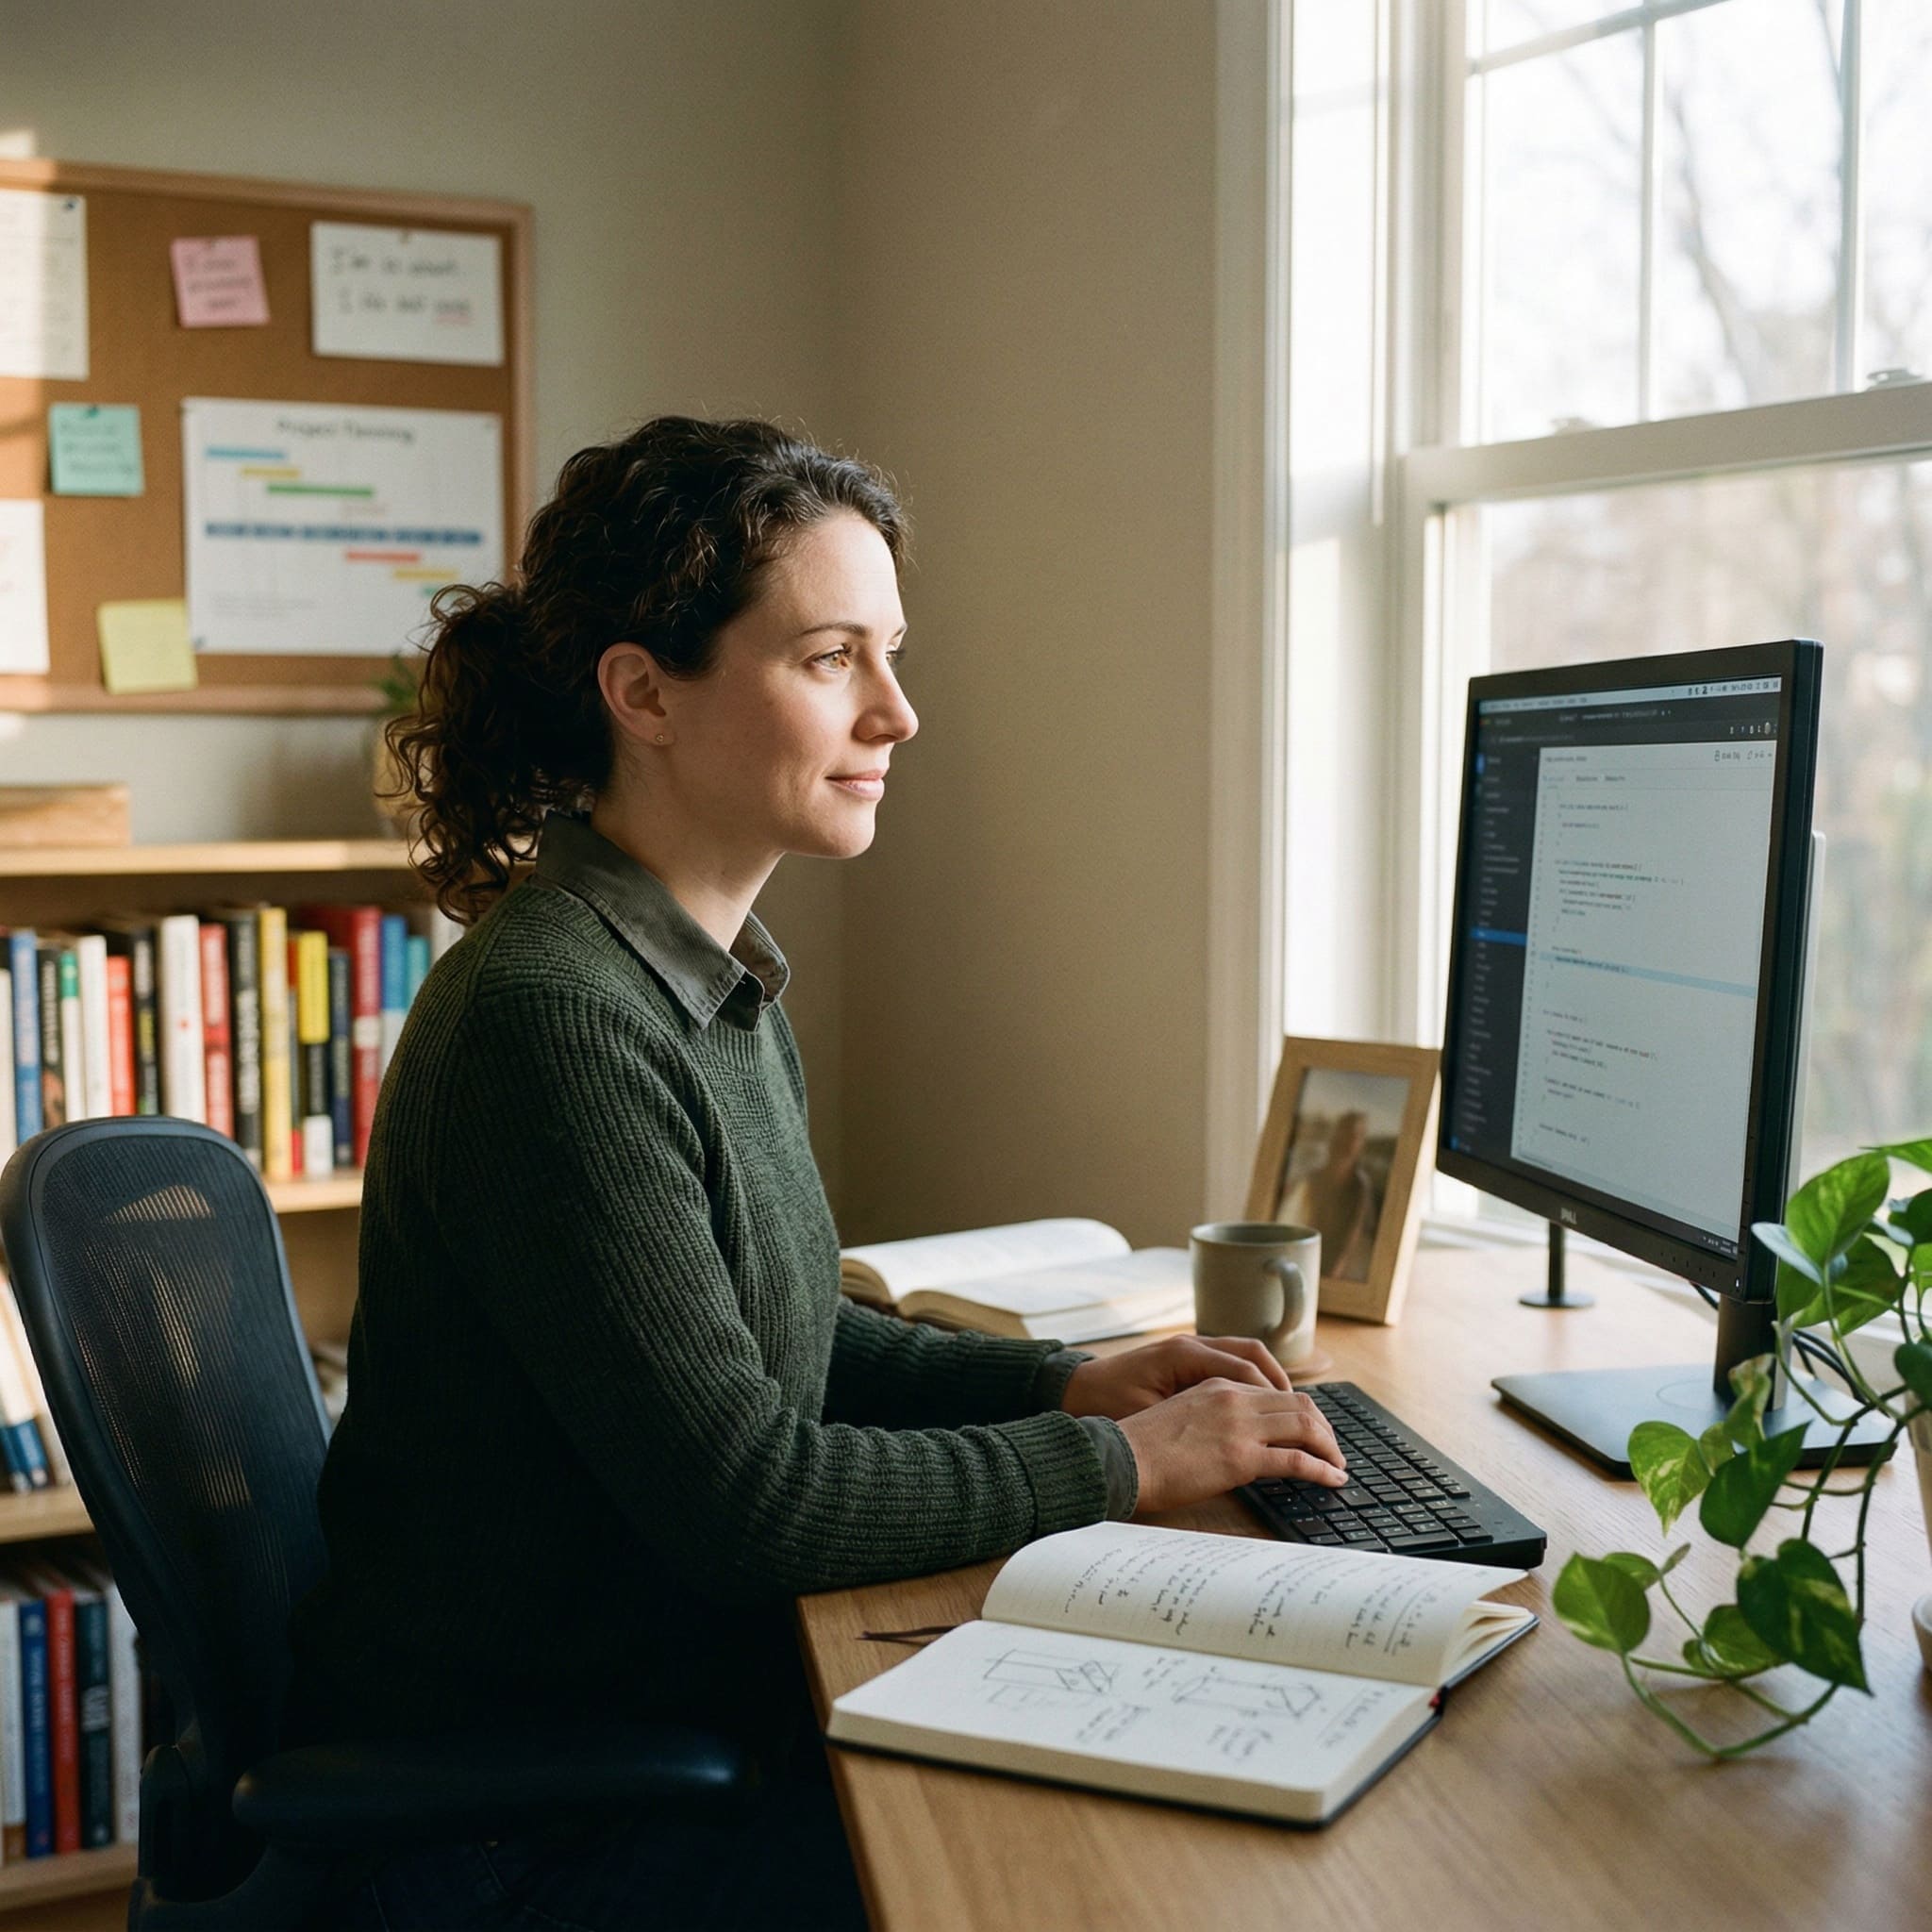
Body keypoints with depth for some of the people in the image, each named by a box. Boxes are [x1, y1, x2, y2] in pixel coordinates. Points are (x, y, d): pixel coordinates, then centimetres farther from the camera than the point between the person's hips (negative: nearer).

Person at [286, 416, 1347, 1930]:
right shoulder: (550, 1023, -25)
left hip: (680, 1698, 8)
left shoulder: (723, 984, 5)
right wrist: (1118, 1465, -15)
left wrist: (1065, 1383, 2)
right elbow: (745, 1495, -24)